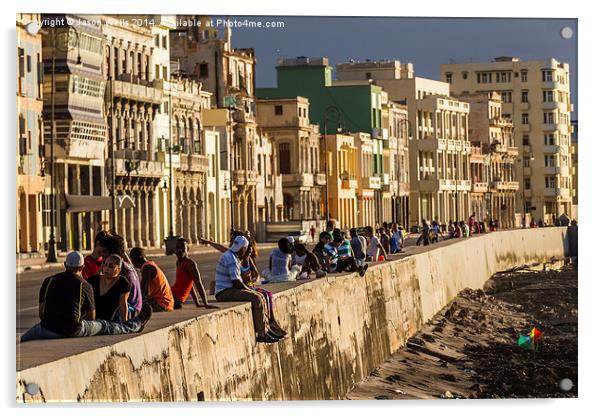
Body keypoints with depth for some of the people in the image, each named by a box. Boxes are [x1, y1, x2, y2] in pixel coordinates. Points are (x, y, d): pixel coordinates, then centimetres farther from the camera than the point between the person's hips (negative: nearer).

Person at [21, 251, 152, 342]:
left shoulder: (48, 281, 8)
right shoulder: (85, 286, 4)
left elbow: (41, 312, 10)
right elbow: (92, 317, 12)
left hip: (48, 329, 0)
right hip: (74, 330, 0)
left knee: (25, 338, 27)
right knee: (104, 326, 21)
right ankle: (137, 324, 38)